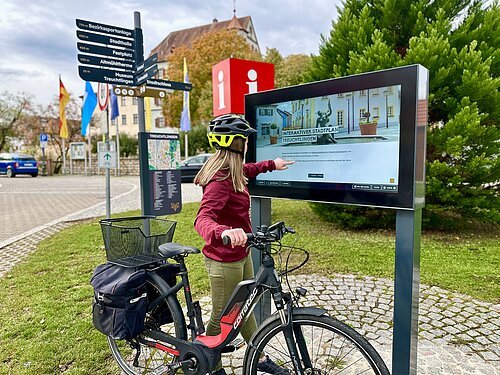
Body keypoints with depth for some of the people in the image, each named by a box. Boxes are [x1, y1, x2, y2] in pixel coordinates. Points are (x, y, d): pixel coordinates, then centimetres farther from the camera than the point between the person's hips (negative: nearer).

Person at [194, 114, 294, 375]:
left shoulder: (232, 171, 4)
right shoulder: (221, 179, -27)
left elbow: (245, 170, 29)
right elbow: (202, 219, -39)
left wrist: (271, 164, 37)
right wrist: (223, 233, -59)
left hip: (241, 254, 10)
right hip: (224, 260, -10)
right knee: (223, 317, 11)